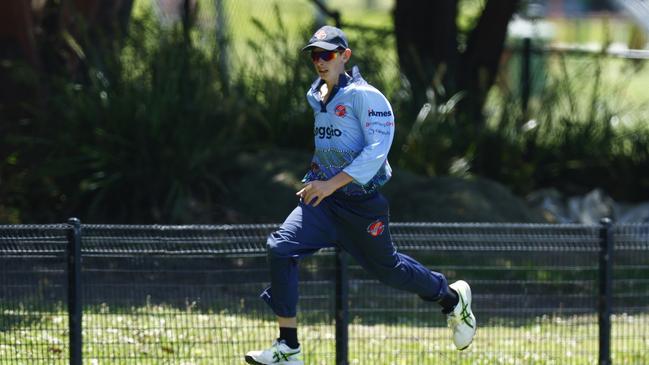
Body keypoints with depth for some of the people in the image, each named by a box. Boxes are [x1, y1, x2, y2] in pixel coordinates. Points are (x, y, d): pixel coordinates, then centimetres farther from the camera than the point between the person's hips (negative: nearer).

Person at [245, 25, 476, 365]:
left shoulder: (364, 95, -15)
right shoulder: (313, 96, 9)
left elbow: (377, 149, -23)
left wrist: (333, 183, -28)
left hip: (362, 201, -6)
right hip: (322, 198, 6)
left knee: (385, 267, 9)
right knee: (280, 247, -15)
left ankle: (452, 296, 40)